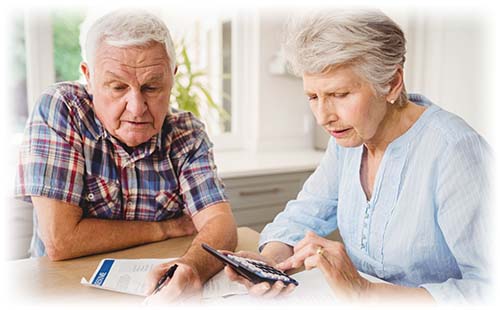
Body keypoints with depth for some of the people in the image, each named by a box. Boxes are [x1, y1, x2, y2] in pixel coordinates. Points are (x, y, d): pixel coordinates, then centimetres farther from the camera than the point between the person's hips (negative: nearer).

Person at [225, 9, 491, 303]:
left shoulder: (453, 150, -22)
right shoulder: (348, 138, -1)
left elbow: (487, 290, -25)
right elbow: (302, 216, 3)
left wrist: (363, 292, -31)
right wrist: (270, 261, -15)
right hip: (362, 296, 4)